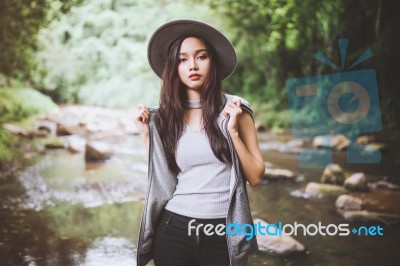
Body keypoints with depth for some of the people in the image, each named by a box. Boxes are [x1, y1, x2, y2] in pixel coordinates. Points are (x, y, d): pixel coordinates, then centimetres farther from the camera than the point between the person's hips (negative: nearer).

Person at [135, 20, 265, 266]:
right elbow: (160, 178, 5)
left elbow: (256, 177, -3)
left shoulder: (234, 109, -2)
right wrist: (147, 133, -2)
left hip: (222, 235, -1)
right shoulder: (164, 116, 2)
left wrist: (233, 130, -13)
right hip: (173, 231, 2)